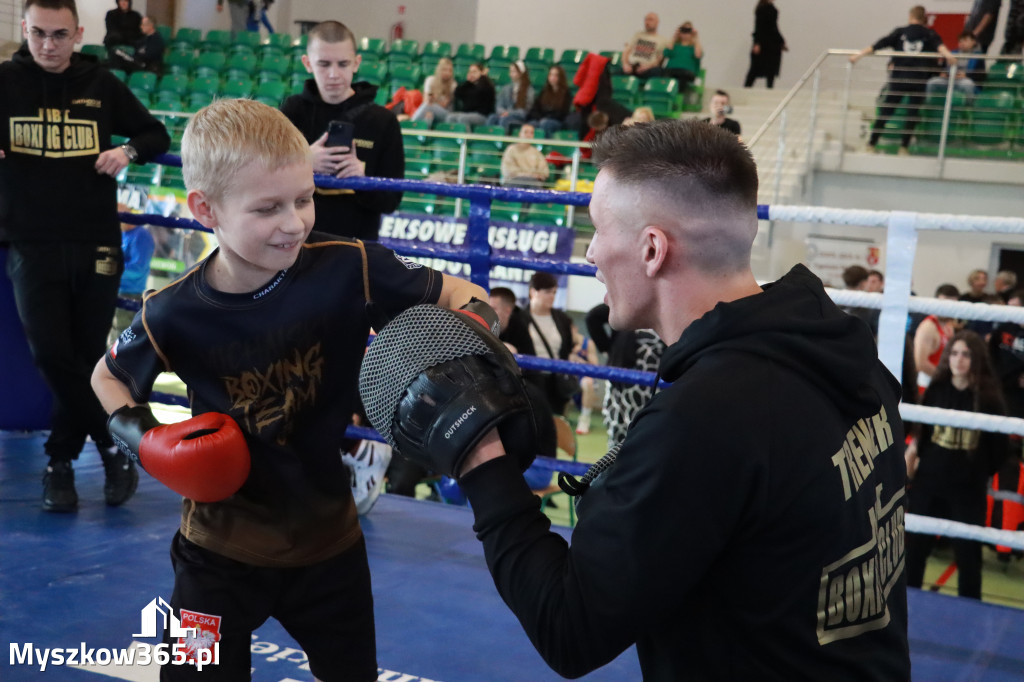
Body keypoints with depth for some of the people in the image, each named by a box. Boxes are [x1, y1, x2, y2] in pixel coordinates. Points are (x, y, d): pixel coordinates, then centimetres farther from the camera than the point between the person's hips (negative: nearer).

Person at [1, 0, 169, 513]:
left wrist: (128, 150, -8)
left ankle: (61, 461, 21)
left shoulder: (102, 85, 5)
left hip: (96, 244, 1)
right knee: (51, 355, -11)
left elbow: (157, 135, 14)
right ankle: (114, 446, 6)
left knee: (86, 359, 5)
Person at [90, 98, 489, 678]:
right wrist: (136, 431, -13)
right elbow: (110, 376, 5)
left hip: (330, 537, 1)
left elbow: (454, 293, -8)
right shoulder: (174, 315, -16)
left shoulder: (347, 268, -20)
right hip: (223, 547, -1)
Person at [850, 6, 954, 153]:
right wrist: (947, 54, -28)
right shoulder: (929, 34, 9)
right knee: (912, 113, 7)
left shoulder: (900, 32, 9)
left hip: (898, 79, 0)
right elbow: (939, 44, -11)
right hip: (919, 80, 0)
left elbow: (880, 44, 1)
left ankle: (871, 143, 6)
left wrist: (859, 55, -1)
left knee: (885, 111, 6)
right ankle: (904, 147, 3)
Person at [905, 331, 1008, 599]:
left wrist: (982, 473, 6)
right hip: (929, 482, 3)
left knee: (968, 553, 5)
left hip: (969, 489, -2)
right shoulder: (936, 389, -2)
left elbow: (1000, 446, 0)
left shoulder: (988, 397, -9)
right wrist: (916, 456, 5)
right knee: (916, 545, 11)